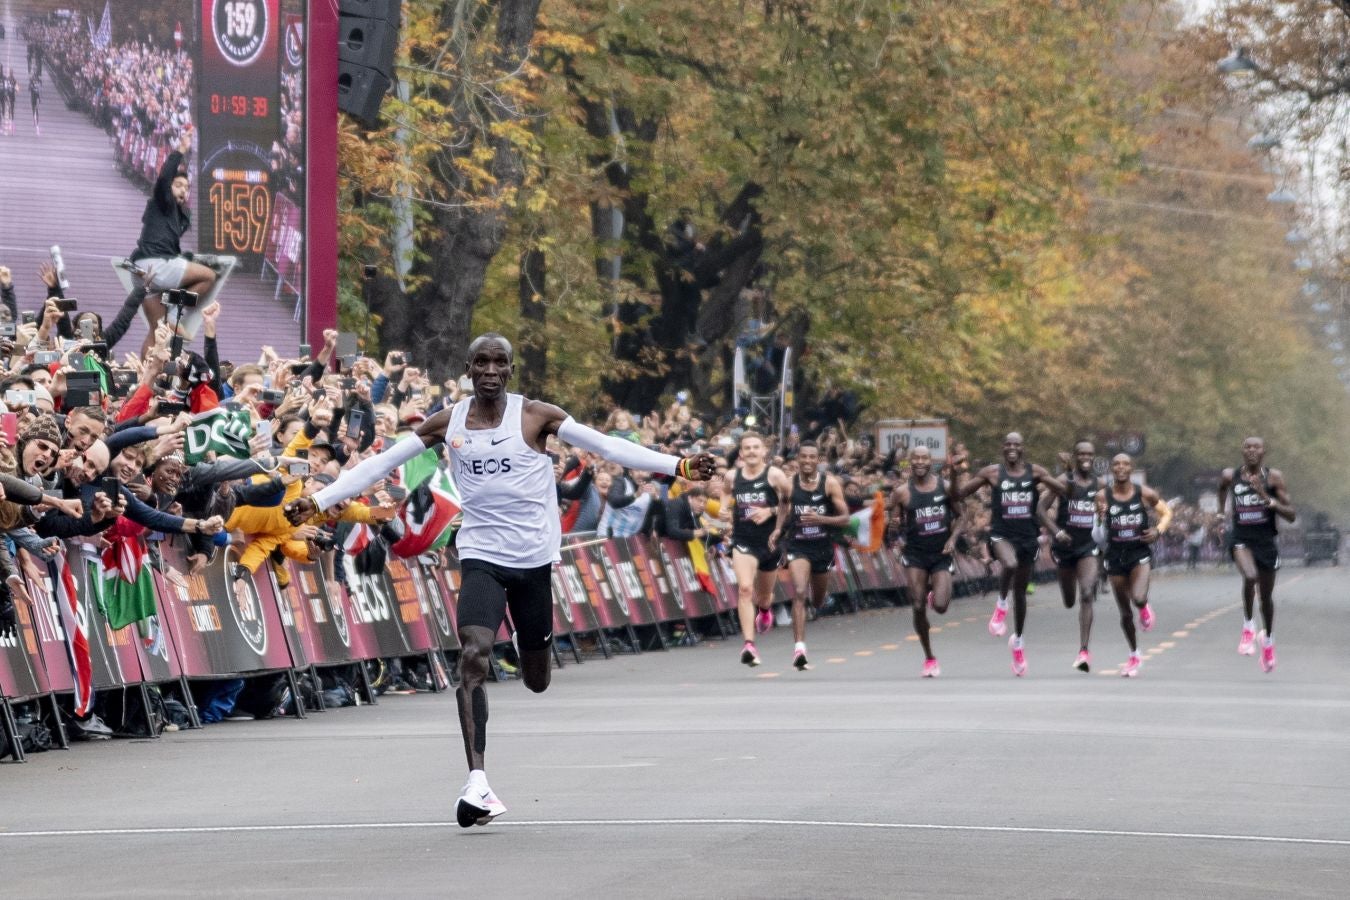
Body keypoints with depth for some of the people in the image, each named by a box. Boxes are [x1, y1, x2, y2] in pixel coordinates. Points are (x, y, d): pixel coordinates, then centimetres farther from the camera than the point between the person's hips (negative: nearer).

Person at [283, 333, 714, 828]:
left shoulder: (537, 416, -4)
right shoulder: (448, 422, 1)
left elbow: (607, 446, -8)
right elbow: (381, 464, 3)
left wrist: (678, 466, -17)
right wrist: (318, 501, -2)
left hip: (534, 558, 0)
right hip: (481, 556, 0)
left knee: (537, 682, 11)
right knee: (473, 657, -22)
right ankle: (477, 781, -25)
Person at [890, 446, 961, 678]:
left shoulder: (945, 487, 0)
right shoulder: (902, 492, -3)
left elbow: (959, 515, 8)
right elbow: (894, 521, 5)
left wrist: (953, 538, -7)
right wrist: (895, 521, -16)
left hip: (941, 554, 0)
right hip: (915, 554, 0)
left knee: (940, 606, -14)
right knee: (918, 608, -5)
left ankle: (934, 591, 26)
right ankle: (929, 657, 12)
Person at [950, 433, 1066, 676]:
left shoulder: (1035, 472, 2)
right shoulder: (992, 472, 0)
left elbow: (1065, 491, -2)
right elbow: (959, 494, 3)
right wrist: (955, 472, -14)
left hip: (1027, 536, 2)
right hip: (1002, 534, -2)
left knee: (1020, 591, 14)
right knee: (1009, 564, -38)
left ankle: (1018, 640, 34)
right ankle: (1001, 604, -9)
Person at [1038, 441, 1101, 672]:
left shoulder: (1099, 484, 2)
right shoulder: (1064, 481, -9)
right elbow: (1042, 508, -13)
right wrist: (1056, 531, -25)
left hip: (1088, 545, 1)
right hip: (1066, 544, -1)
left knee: (1087, 595, -18)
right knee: (1069, 601, 12)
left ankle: (1083, 652, -20)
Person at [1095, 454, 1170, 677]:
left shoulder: (1145, 494, -4)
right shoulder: (1102, 497, -5)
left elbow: (1166, 513, 9)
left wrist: (1158, 530, -9)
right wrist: (1100, 515, -23)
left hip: (1140, 552, -1)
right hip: (1115, 555, 1)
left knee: (1138, 598, -26)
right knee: (1125, 612, 9)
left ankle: (1144, 608, 14)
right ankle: (1134, 655, 29)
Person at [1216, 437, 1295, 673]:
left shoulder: (1273, 477, -8)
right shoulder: (1230, 476, -3)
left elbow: (1290, 515, -10)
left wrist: (1267, 499, -23)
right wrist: (1220, 513, 22)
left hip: (1266, 541, 1)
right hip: (1241, 539, -1)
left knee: (1266, 596, 15)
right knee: (1250, 577, -32)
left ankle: (1268, 640, 40)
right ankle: (1248, 627, -12)